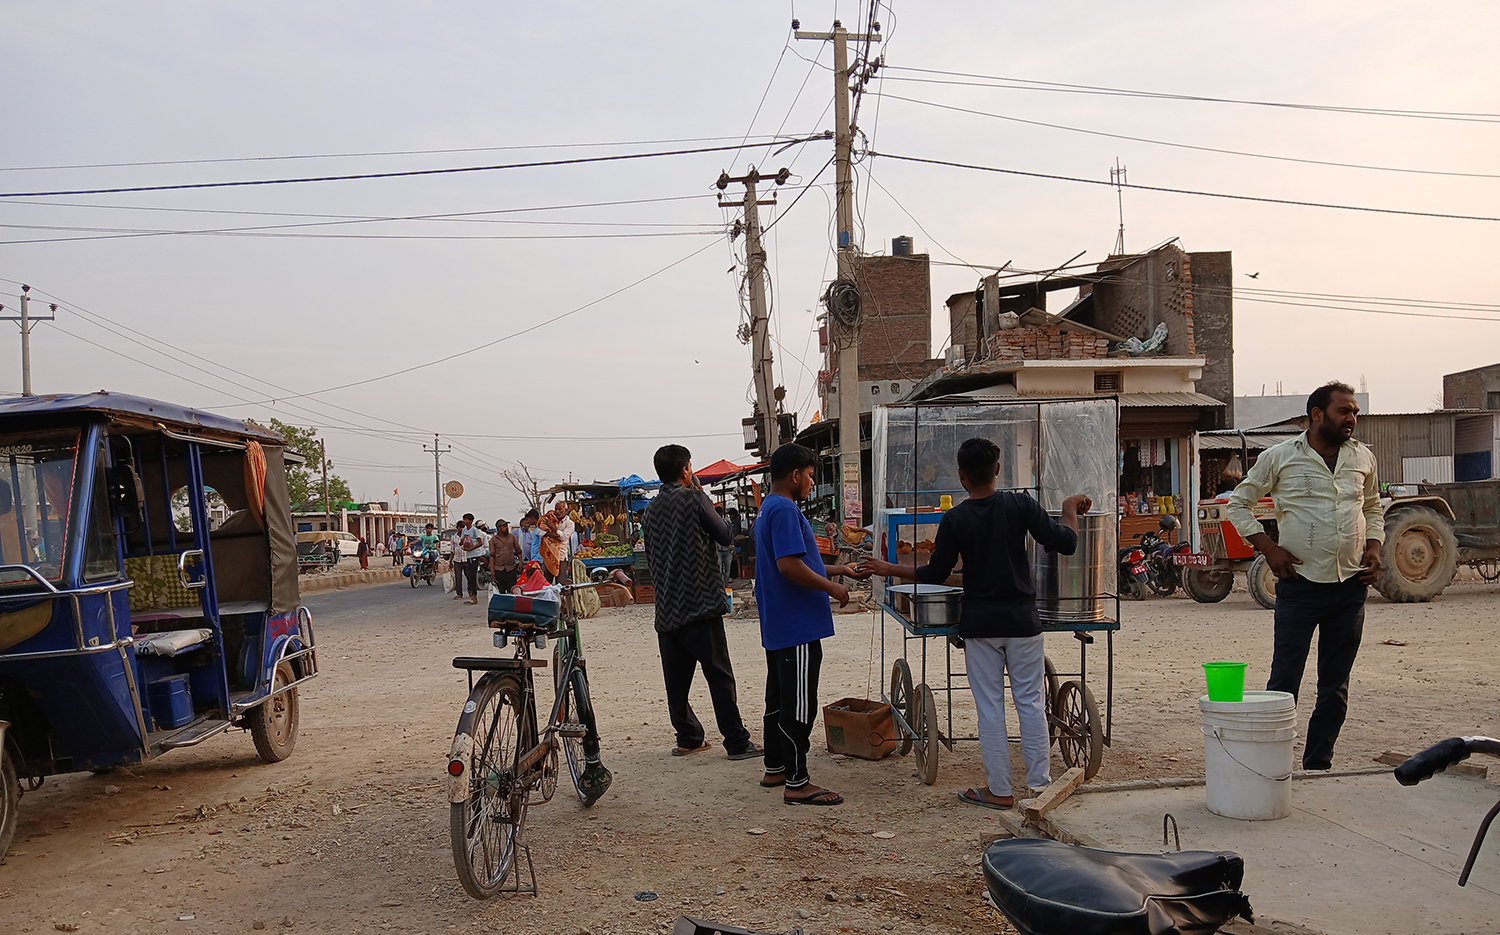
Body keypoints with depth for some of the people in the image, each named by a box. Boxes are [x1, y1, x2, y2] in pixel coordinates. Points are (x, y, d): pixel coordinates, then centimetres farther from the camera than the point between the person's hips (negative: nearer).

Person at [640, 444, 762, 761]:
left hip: (666, 609, 6)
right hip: (700, 602, -6)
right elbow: (724, 535, 1)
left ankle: (688, 738, 16)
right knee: (719, 675, -3)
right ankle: (736, 742, -1)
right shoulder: (694, 498, -7)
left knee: (676, 678, 10)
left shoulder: (650, 512, 10)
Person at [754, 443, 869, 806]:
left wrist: (837, 570, 22)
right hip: (797, 628, -11)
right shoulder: (785, 510, -17)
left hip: (778, 627, 11)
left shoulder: (770, 509, 16)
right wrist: (832, 587, -16)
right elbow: (789, 565, -26)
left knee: (779, 700, 18)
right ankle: (797, 783, 0)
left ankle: (775, 769, 28)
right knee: (799, 705, -5)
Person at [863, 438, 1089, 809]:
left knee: (989, 707, 5)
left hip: (979, 623, -1)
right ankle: (1039, 781, 15)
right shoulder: (1021, 505, -6)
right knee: (1030, 702, 10)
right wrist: (1070, 510, 13)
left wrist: (890, 569, 10)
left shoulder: (955, 520, -7)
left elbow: (934, 575, -3)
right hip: (1021, 619, 1)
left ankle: (999, 790, 10)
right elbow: (1065, 543, -6)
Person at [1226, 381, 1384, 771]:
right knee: (1284, 680, -3)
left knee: (1335, 686, 10)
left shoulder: (1362, 458, 9)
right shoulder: (1280, 457, -3)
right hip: (1299, 583, -4)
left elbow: (1372, 508, 23)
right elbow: (1239, 503, 4)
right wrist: (1268, 547, -7)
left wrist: (1373, 547, 5)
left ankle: (1318, 765, 21)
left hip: (1350, 586, 4)